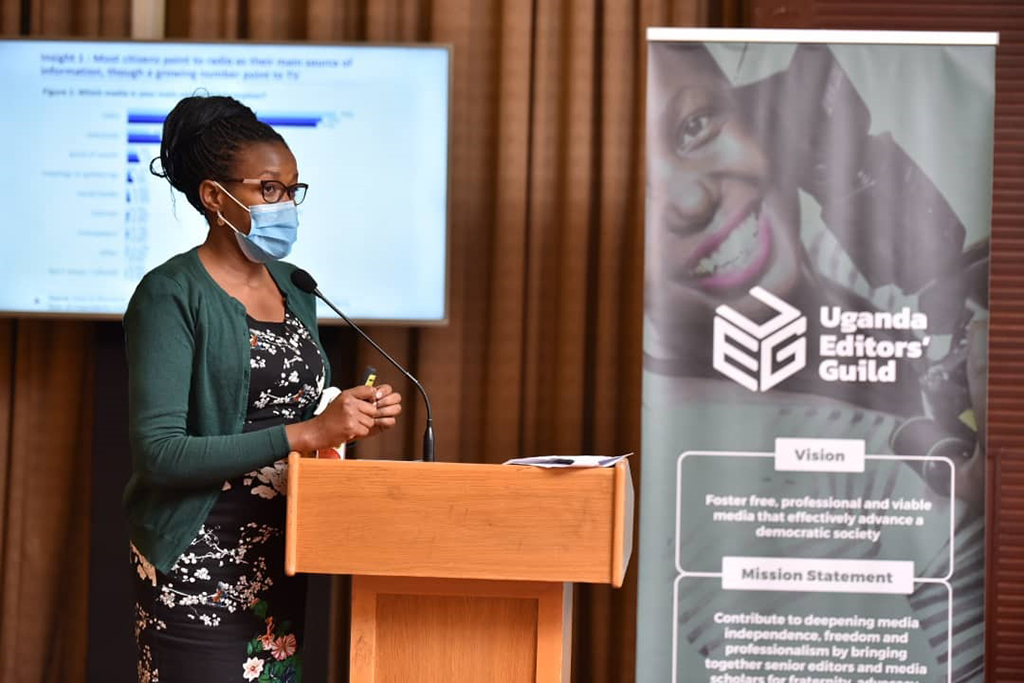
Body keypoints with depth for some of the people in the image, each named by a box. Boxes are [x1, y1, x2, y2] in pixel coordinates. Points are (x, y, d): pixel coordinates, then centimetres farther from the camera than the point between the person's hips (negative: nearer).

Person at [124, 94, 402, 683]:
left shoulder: (293, 287, 11)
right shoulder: (171, 295, -11)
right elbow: (159, 452, -20)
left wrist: (353, 419, -2)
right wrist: (307, 433, -24)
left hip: (283, 556, 7)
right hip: (200, 562, -7)